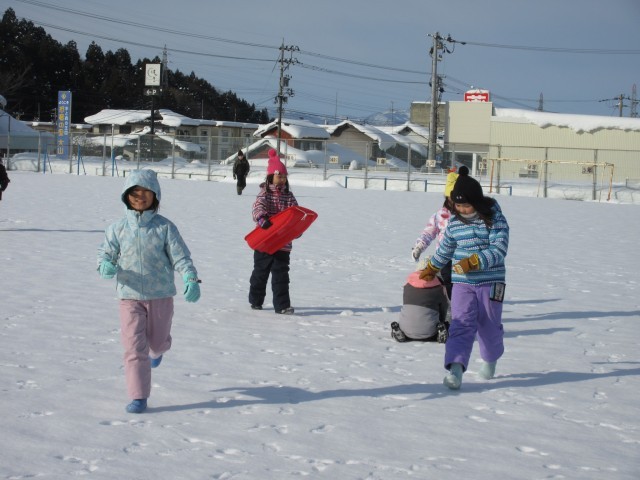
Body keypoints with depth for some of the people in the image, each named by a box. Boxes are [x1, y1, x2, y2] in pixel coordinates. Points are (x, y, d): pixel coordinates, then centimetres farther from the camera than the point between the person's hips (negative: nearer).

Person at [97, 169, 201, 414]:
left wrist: (191, 279, -26)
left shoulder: (165, 227, -6)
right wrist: (105, 266, -22)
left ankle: (158, 349, 57)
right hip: (130, 295, 0)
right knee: (134, 347, -9)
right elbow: (105, 253, 3)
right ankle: (138, 397, -1)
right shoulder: (118, 228, -1)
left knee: (157, 341, 17)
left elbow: (180, 256, -9)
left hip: (161, 295, 0)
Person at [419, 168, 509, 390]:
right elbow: (445, 249, 22)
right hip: (462, 283, 2)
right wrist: (431, 268, 34)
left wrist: (473, 262, -27)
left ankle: (490, 359, 38)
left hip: (491, 282, -2)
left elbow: (499, 250, -18)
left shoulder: (495, 220, -9)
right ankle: (455, 369, -25)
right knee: (461, 325, -13)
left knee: (489, 327, 8)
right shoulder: (454, 223, 4)